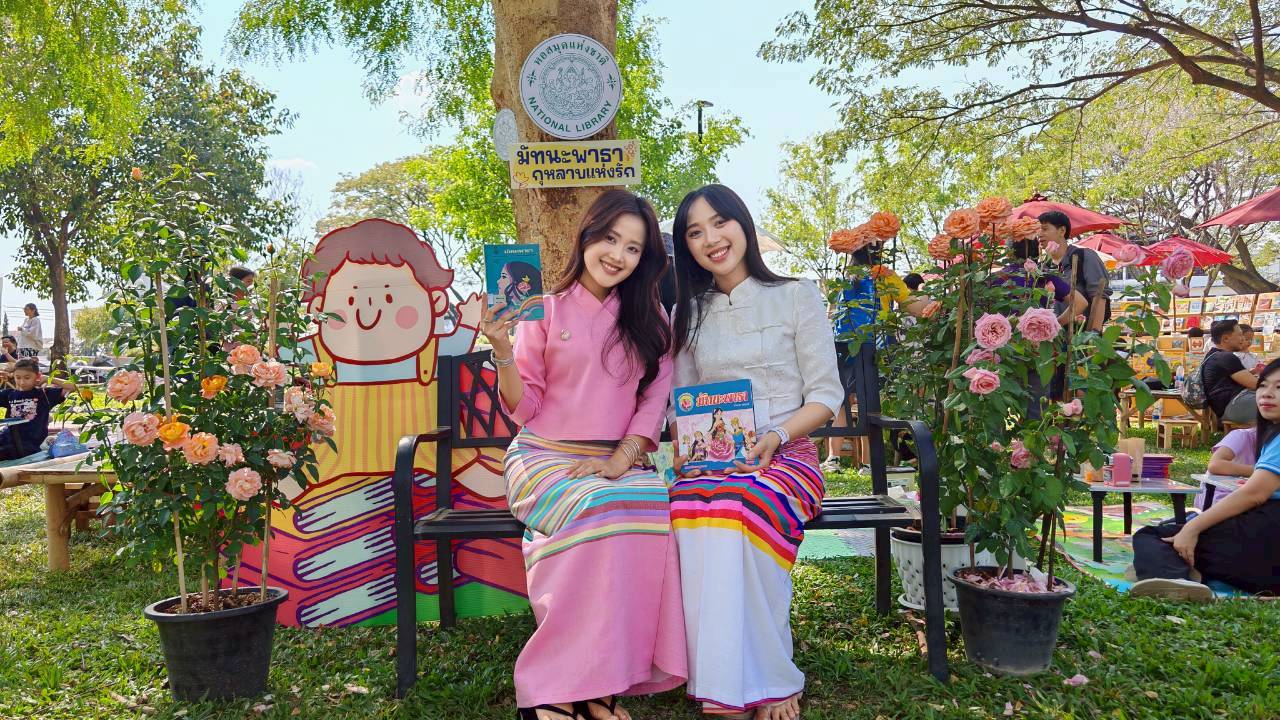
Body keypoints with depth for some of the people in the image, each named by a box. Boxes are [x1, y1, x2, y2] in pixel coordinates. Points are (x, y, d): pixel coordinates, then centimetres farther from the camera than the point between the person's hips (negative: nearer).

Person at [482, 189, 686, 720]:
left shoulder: (650, 318, 12)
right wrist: (504, 353, -15)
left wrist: (622, 459, -12)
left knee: (655, 506, -33)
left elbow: (655, 398, 4)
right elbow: (523, 409, 3)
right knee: (600, 509, -36)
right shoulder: (546, 312, 4)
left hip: (617, 463, 3)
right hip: (544, 458, -2)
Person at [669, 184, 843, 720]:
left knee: (740, 509, -38)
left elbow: (826, 393, 3)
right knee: (692, 513, -35)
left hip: (785, 455, -2)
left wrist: (777, 436, -15)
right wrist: (683, 445, -5)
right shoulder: (690, 313, 18)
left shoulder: (796, 295, 7)